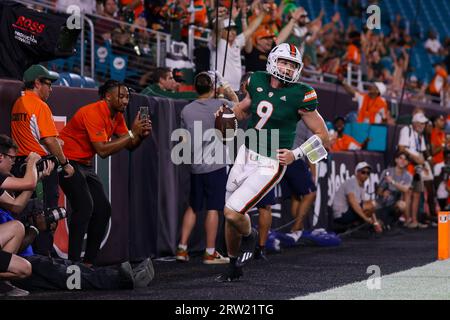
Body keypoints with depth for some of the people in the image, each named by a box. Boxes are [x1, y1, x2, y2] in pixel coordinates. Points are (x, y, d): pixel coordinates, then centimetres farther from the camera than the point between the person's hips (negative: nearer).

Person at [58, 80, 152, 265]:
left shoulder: (117, 115, 4)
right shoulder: (93, 113, -24)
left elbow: (130, 146, 4)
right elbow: (103, 150, -30)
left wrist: (142, 134, -17)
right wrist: (132, 133, -27)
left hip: (86, 165, 10)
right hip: (69, 162, -10)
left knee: (103, 209, 5)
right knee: (84, 205, -23)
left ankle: (89, 262, 9)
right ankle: (73, 262, -24)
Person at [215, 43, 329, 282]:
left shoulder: (299, 96, -14)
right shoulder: (257, 82, 2)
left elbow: (322, 135, -7)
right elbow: (242, 111, 24)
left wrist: (295, 154, -16)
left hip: (269, 165, -6)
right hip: (246, 155, 6)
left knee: (232, 212, -14)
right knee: (230, 216, 13)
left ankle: (249, 235, 21)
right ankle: (234, 267, 34)